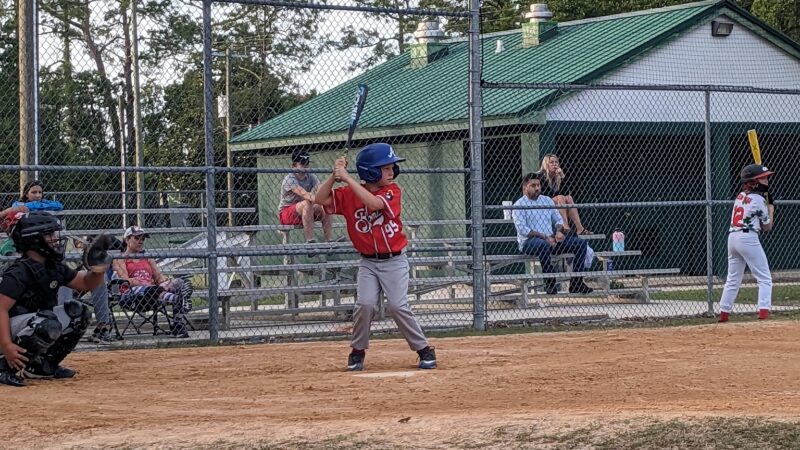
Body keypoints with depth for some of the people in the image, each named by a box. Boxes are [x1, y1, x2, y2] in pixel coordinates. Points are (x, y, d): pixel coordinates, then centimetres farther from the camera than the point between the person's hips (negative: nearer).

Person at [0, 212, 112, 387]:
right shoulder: (19, 272, -19)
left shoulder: (54, 268, 7)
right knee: (49, 325, -34)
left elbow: (87, 283, 16)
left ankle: (43, 366, 7)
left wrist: (97, 268, -7)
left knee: (77, 312, 4)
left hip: (36, 323, 9)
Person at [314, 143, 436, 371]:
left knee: (398, 306, -11)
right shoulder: (349, 194, -1)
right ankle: (357, 351, 6)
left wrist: (347, 178, -28)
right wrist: (335, 175, -18)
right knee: (365, 304, -13)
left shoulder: (392, 190, -9)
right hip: (368, 262, 2)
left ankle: (424, 350, 4)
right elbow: (321, 199, -7)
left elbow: (374, 203, -28)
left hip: (394, 260, -2)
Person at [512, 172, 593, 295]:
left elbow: (558, 219, 22)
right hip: (529, 242, -6)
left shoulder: (547, 200, 18)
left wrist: (558, 231, -3)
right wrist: (545, 237, -19)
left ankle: (576, 283, -14)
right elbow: (522, 229, -13)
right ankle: (550, 284, -33)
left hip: (551, 239, 6)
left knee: (581, 243, -9)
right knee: (543, 245, -42)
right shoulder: (519, 205, -2)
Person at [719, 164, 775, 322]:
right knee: (765, 279, -2)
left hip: (732, 237, 7)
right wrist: (771, 209, 19)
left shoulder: (740, 196, 15)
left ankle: (723, 314, 15)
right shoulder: (759, 200, -5)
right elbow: (767, 226, 4)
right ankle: (764, 312, -15)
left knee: (733, 279, 15)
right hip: (748, 238, -7)